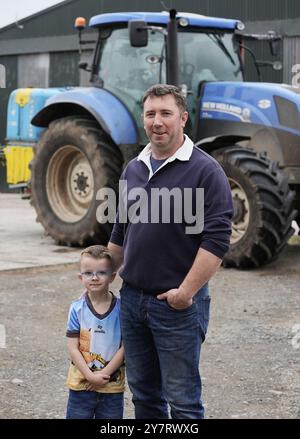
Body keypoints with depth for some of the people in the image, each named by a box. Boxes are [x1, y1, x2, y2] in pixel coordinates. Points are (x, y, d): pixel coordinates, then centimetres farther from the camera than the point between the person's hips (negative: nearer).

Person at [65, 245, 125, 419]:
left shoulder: (121, 308, -7)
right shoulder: (77, 309, -7)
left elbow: (124, 346, -7)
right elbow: (73, 348, -7)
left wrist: (104, 374, -13)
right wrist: (90, 376, -15)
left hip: (112, 385, 0)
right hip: (81, 384, 0)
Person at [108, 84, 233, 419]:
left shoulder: (205, 171, -10)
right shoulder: (133, 169, 11)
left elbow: (216, 238, -17)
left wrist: (186, 291, -18)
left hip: (179, 303, -6)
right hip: (132, 297, 6)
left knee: (182, 401, 1)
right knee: (143, 393, 16)